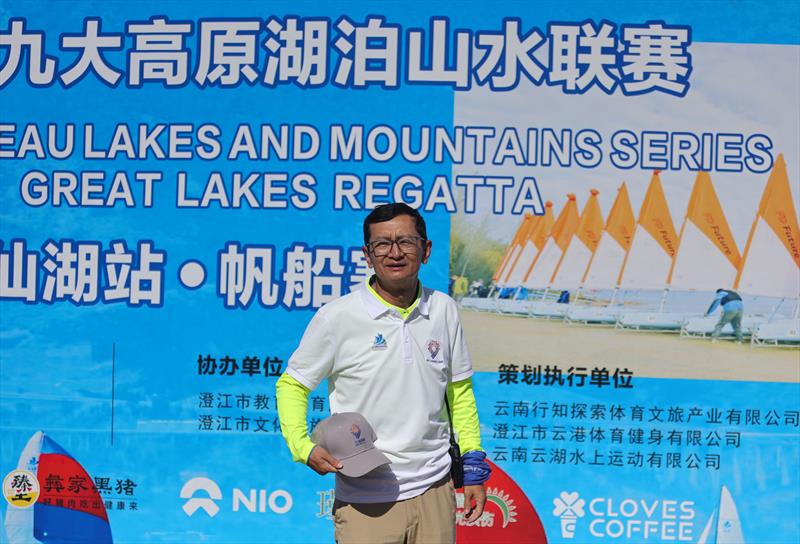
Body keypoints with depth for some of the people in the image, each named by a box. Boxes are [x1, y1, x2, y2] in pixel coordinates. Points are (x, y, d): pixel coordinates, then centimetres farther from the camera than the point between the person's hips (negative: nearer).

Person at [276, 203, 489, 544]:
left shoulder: (444, 311, 4)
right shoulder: (337, 317, -7)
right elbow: (291, 385, 2)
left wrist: (474, 468, 12)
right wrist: (303, 448, -13)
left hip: (435, 490, 4)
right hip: (365, 501, -3)